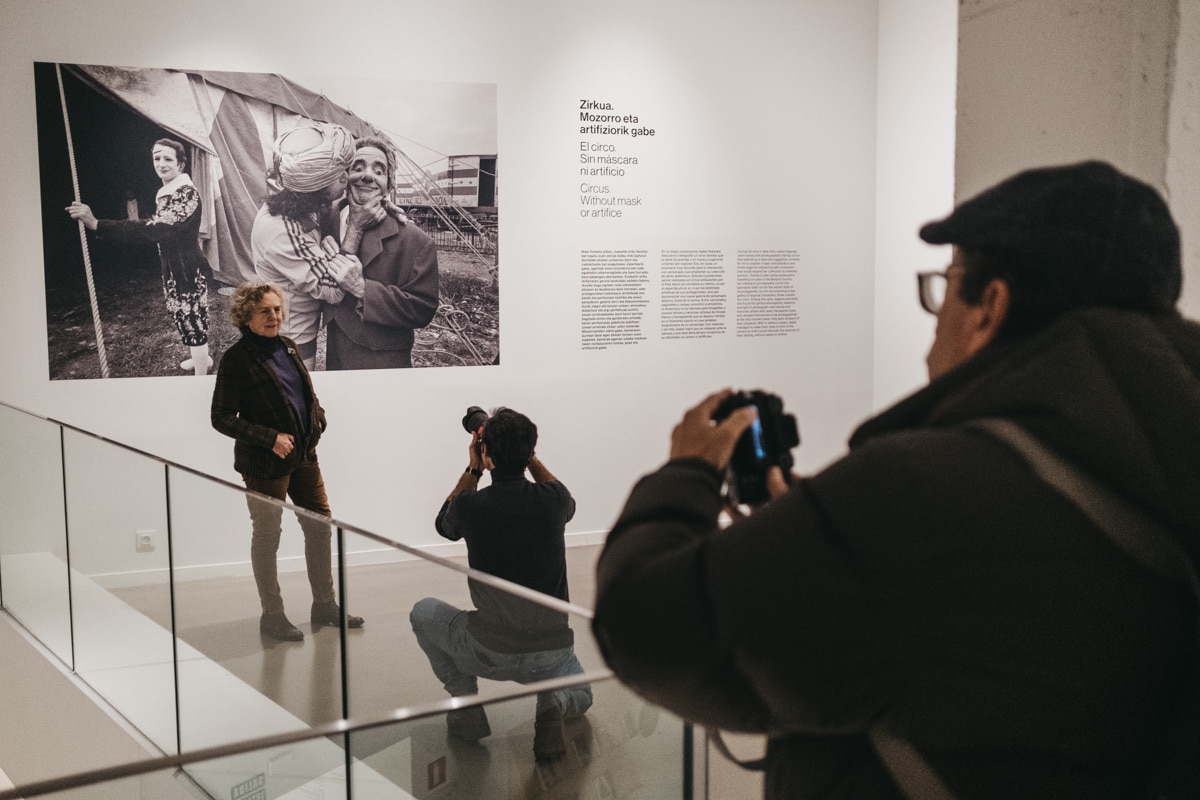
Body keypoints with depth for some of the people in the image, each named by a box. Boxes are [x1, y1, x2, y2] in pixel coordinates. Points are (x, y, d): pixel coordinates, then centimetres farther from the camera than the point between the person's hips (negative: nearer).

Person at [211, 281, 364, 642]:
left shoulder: (288, 347, 8)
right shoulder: (236, 359, -13)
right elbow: (222, 418, -13)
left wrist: (318, 420, 1)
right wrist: (271, 438, -20)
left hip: (303, 456, 7)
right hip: (264, 464, -7)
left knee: (320, 526, 12)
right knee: (267, 538, 5)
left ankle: (325, 605, 26)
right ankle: (272, 615, 19)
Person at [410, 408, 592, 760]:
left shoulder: (470, 506, -11)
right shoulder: (552, 499, -7)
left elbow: (445, 525, 16)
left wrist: (472, 469, 14)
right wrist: (528, 456, 17)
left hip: (490, 654, -2)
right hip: (551, 655, 2)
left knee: (423, 612, 25)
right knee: (579, 696, 36)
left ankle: (467, 706, 13)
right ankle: (552, 703, 0)